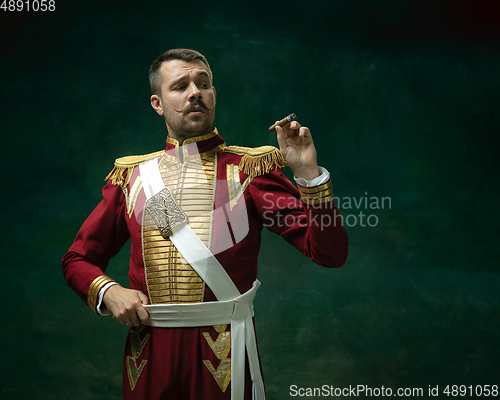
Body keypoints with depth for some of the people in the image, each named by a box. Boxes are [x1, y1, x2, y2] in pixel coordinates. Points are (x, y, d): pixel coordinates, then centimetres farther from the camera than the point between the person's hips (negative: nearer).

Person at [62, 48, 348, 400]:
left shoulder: (250, 168, -1)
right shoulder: (131, 175, 6)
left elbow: (331, 253, -8)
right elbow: (77, 259, 14)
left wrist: (309, 172, -20)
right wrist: (108, 292, -6)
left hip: (223, 357, -2)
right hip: (151, 353, 2)